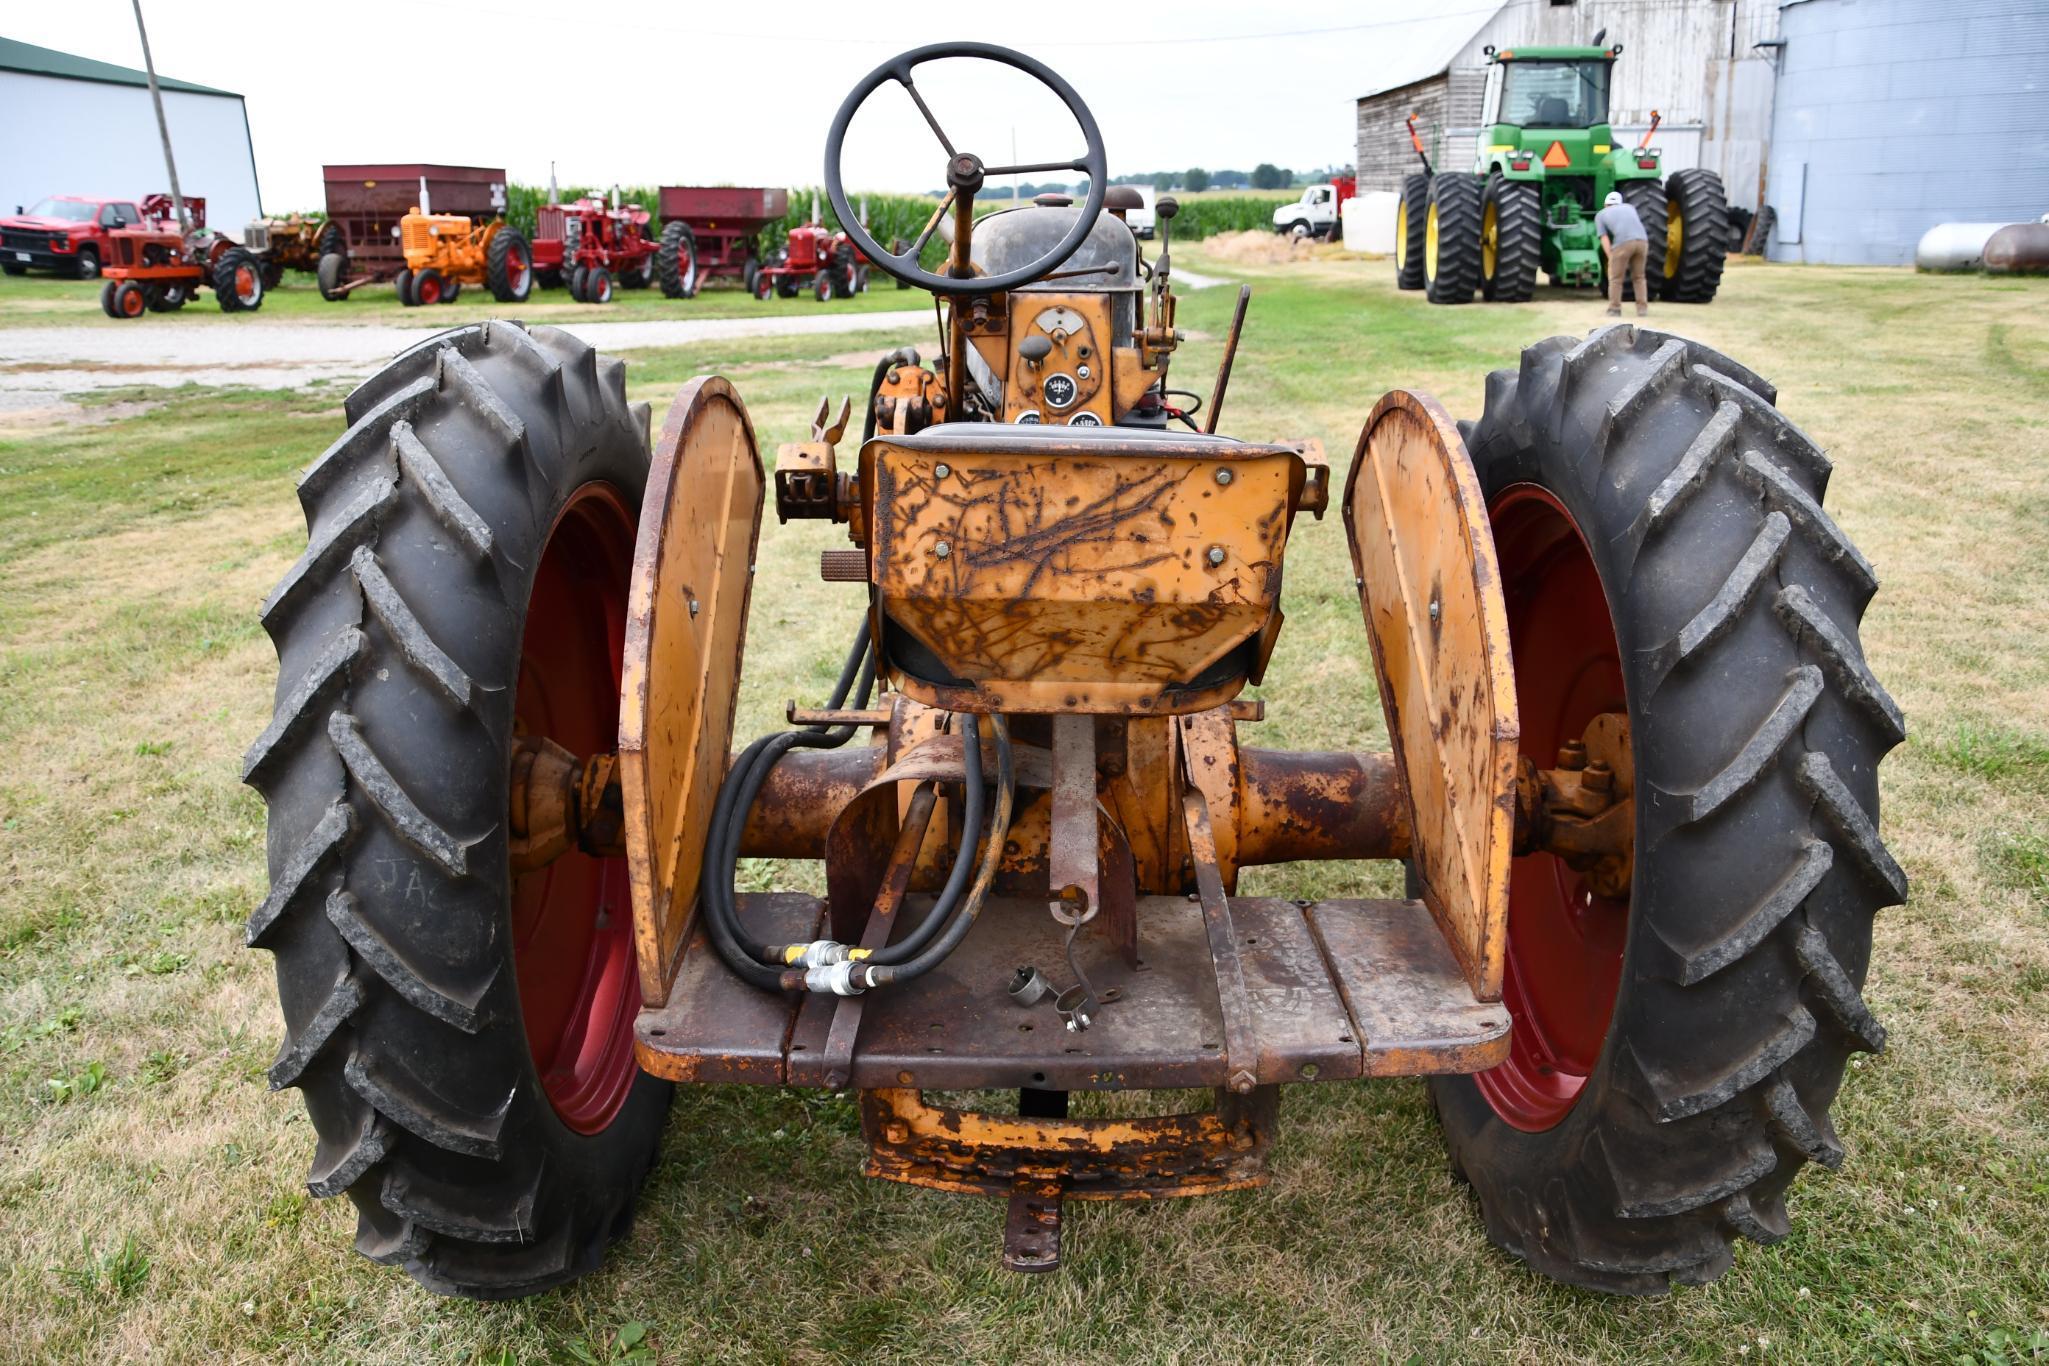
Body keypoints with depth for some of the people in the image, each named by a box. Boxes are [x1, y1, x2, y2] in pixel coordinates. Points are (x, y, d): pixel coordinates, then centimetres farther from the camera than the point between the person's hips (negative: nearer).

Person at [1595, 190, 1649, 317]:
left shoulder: (1600, 215, 20)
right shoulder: (1629, 207, 32)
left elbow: (1604, 239, 8)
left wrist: (1611, 259, 3)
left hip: (1623, 242, -4)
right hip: (1642, 240, 4)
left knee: (1616, 278, 11)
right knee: (1638, 277, 19)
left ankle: (1615, 309, 13)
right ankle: (1642, 308, 18)